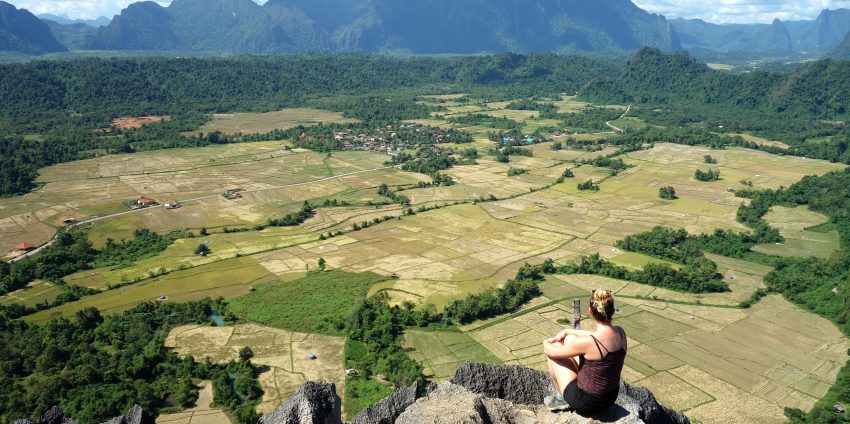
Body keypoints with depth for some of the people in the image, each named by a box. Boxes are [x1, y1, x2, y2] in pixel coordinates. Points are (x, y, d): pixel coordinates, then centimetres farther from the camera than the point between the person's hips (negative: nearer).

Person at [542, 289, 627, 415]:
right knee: (569, 340, 16)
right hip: (610, 398, 6)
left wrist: (546, 344, 10)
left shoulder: (587, 343, -29)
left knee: (552, 351, 8)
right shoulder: (621, 333, -11)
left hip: (586, 403, -6)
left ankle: (562, 399, 26)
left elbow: (552, 352, -12)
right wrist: (567, 331, 16)